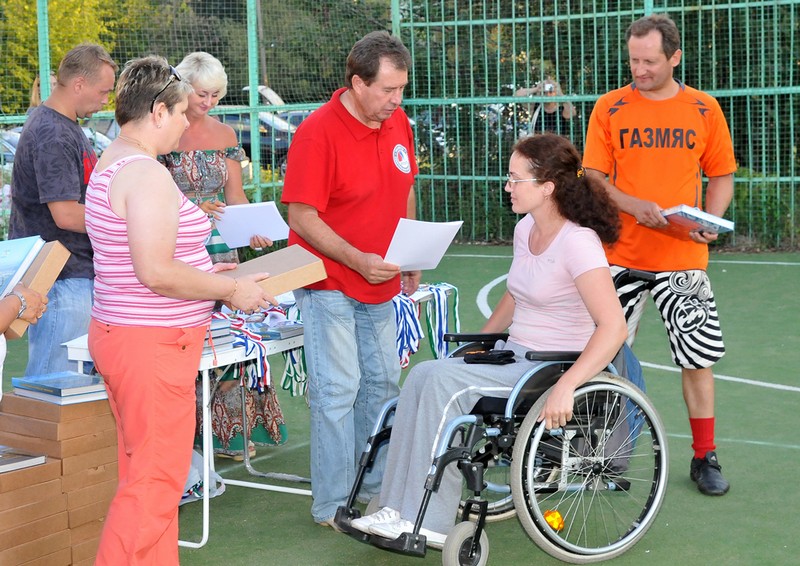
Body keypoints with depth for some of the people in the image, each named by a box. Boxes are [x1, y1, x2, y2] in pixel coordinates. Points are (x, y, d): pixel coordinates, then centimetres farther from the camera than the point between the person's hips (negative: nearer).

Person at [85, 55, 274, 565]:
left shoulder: (110, 167, 14)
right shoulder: (147, 174, -19)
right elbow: (156, 273, -25)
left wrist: (204, 272, 18)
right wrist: (230, 289, -14)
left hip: (118, 333, 11)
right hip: (153, 344, -11)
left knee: (143, 473, 16)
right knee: (157, 480, -4)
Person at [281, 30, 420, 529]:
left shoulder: (399, 123, 2)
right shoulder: (318, 132, -19)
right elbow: (302, 216, -19)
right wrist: (358, 259, -25)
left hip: (380, 284, 7)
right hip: (330, 284, -7)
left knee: (382, 384, 14)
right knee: (337, 390, -5)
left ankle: (373, 488, 29)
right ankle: (333, 506, 6)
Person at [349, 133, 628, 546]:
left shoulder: (577, 242, -19)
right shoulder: (526, 230, 8)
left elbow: (613, 327, -27)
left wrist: (565, 388, -34)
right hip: (516, 354, 8)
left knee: (445, 381, -24)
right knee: (423, 375, -14)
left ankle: (430, 524, -16)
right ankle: (398, 510, -14)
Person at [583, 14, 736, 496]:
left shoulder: (705, 109, 4)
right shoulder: (609, 108, 1)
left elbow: (721, 176, 10)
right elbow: (594, 178, 0)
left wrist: (711, 220, -8)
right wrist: (635, 206, -18)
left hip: (684, 257, 0)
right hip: (620, 254, 0)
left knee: (699, 356, 2)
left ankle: (705, 457, 15)